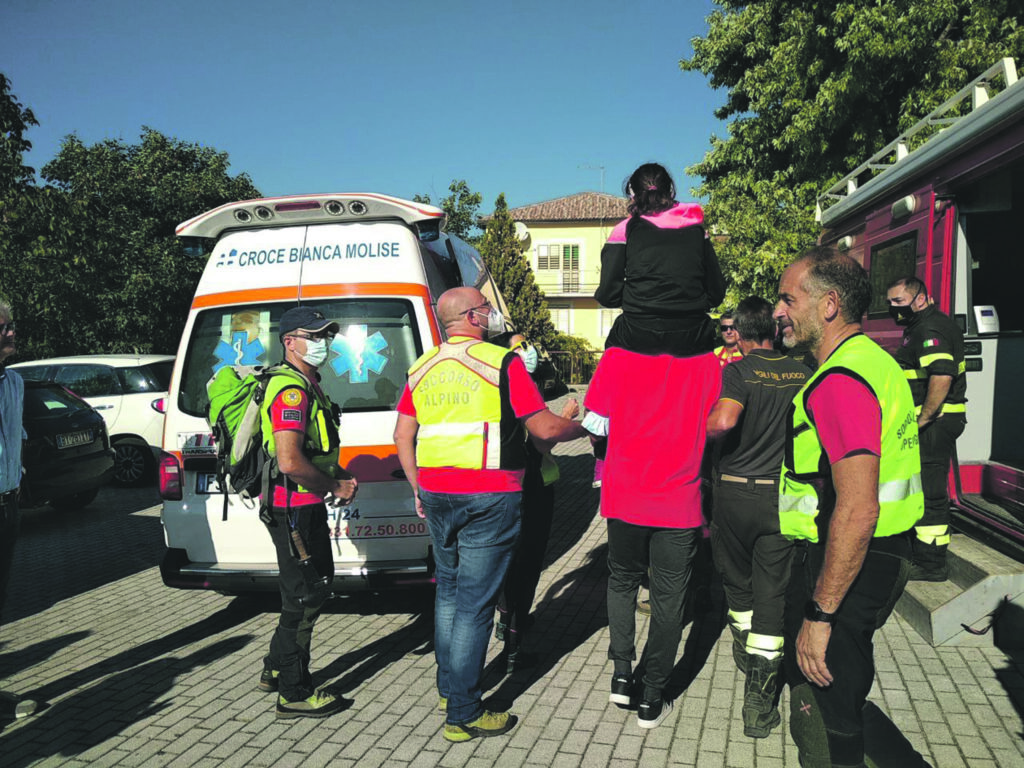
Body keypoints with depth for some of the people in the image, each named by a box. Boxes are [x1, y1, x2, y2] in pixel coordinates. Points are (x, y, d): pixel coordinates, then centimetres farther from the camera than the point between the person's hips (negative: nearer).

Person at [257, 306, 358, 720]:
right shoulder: (291, 390, -19)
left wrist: (339, 475, 9)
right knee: (305, 596, -1)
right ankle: (294, 694, 13)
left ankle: (277, 670, 35)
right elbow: (290, 462, -29)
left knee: (316, 587, 20)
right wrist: (335, 486, -16)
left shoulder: (307, 386, 15)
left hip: (308, 505, 11)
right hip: (294, 508, -11)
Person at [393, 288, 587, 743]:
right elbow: (544, 429, -9)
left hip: (436, 494, 6)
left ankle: (448, 688, 31)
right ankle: (463, 715, 8)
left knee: (449, 589, 21)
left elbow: (403, 436, 11)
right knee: (474, 603, 0)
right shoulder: (502, 363, -9)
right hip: (489, 496, -6)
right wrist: (584, 428, 9)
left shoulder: (422, 368, 10)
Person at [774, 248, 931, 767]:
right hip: (881, 557, 10)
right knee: (842, 701, 24)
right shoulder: (874, 361, 12)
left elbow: (857, 511, -28)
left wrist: (819, 614, -23)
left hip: (846, 568, -10)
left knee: (824, 724, 6)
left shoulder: (840, 382, -22)